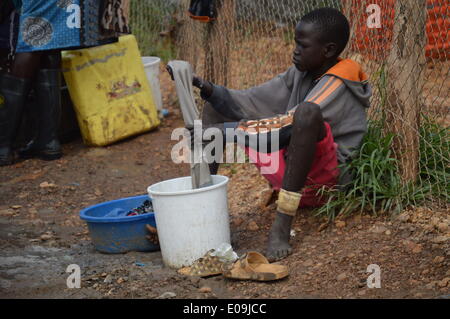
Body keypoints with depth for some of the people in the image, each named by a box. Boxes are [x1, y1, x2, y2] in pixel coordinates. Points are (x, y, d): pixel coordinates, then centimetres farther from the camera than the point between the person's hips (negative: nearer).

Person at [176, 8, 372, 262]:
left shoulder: (338, 85, -15)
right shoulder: (301, 74, 9)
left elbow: (287, 127, -25)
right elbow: (253, 103, 4)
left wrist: (224, 131, -26)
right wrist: (209, 89, -11)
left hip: (322, 176, -9)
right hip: (287, 170, 9)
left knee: (308, 112, -40)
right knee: (215, 106, 12)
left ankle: (282, 228, -39)